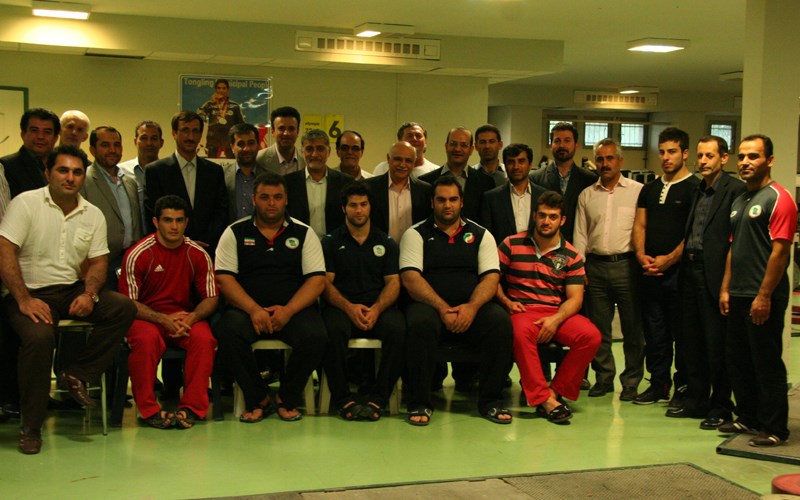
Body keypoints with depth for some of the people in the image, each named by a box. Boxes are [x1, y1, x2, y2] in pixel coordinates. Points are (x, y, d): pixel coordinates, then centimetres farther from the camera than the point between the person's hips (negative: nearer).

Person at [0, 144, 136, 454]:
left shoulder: (93, 215, 10)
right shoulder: (26, 203, -5)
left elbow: (98, 262, 9)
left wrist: (89, 293, -12)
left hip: (71, 291, 5)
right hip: (29, 292, -5)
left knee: (124, 308, -18)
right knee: (39, 336, -34)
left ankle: (77, 374, -13)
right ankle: (31, 426, -18)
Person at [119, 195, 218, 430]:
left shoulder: (198, 254, 3)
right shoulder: (138, 254, -7)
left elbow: (211, 298, 5)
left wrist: (191, 317, -16)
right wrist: (163, 319, -20)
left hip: (185, 316, 2)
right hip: (146, 317, -2)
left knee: (204, 337, -30)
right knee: (146, 339, -36)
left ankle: (191, 407, -19)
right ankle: (149, 409, -19)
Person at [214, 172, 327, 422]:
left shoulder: (304, 233, 12)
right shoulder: (235, 233, 11)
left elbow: (317, 280, 3)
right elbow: (224, 278, 0)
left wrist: (288, 311, -13)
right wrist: (254, 310, -15)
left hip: (294, 309, 0)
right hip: (246, 308, 0)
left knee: (315, 336, -30)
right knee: (228, 333, -32)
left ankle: (287, 399, -6)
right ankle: (258, 398, -10)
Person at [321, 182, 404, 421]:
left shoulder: (386, 243, 17)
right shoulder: (330, 242, 13)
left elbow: (393, 282, 8)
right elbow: (326, 283, 4)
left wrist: (376, 309, -13)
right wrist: (349, 307, -15)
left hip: (378, 307, 1)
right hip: (341, 306, -1)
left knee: (397, 328, -33)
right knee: (334, 329, -36)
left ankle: (378, 399, -24)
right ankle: (343, 399, -23)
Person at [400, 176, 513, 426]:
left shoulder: (481, 235, 17)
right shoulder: (416, 234, 10)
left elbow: (491, 277, 5)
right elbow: (410, 277, -4)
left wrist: (472, 307, -16)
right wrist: (443, 308, -16)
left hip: (472, 308, 2)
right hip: (429, 304, -2)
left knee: (501, 322, -29)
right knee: (421, 324, -36)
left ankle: (490, 400, -15)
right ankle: (420, 402, -22)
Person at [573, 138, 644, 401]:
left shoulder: (638, 191, 2)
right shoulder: (587, 195, 13)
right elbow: (580, 235, 13)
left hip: (627, 264, -3)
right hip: (596, 265, 3)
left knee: (633, 328, 1)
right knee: (598, 328, 8)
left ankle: (631, 382, 11)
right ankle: (604, 378, 19)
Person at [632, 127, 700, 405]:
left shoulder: (695, 188, -4)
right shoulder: (650, 189, 16)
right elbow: (639, 225, 14)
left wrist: (668, 259, -14)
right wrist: (642, 255, -3)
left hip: (679, 269, -6)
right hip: (649, 270, 6)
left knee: (682, 331, -1)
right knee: (653, 330, 9)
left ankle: (683, 387, 8)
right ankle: (659, 383, 18)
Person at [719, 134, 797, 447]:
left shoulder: (778, 198, -10)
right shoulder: (739, 202, 16)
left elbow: (780, 250, -16)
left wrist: (764, 295, -19)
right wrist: (726, 288, 14)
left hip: (763, 297, -9)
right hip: (738, 295, 9)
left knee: (767, 363, -2)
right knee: (738, 360, 14)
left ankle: (774, 429, 6)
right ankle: (748, 418, 27)